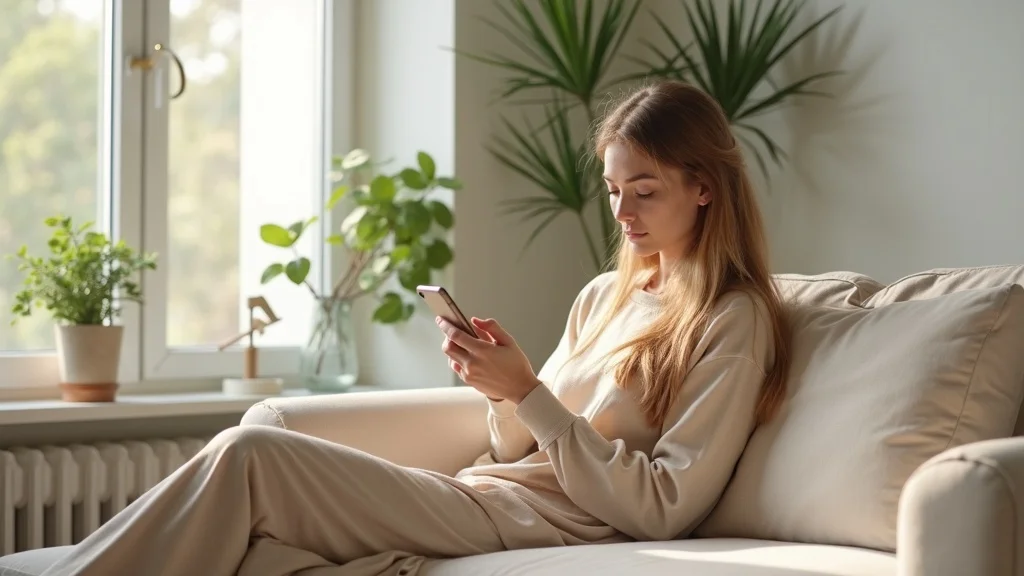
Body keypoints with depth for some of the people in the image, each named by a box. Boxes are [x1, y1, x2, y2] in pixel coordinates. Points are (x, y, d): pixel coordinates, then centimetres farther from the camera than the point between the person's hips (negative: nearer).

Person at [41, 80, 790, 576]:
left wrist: (529, 393, -15)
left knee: (248, 455, -16)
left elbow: (663, 508, -12)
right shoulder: (604, 296, 20)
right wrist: (500, 387, -3)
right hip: (482, 498, 7)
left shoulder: (734, 322, -3)